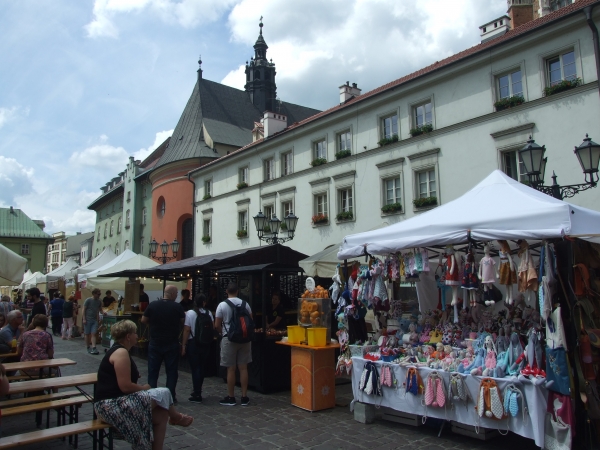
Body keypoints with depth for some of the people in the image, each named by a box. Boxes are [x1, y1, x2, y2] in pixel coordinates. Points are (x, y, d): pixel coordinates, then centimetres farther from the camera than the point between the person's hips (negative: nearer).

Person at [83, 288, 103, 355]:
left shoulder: (99, 301, 7)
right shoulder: (88, 300, -7)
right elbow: (84, 309, -6)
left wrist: (98, 318, 4)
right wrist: (84, 319, -11)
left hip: (95, 320, 3)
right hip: (88, 319, -3)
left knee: (93, 334, -5)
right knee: (87, 334, 5)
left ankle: (94, 348, -11)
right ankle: (88, 348, 17)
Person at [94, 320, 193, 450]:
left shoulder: (119, 350, 15)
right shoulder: (121, 352, -18)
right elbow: (125, 386, -23)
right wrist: (144, 388, -5)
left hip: (116, 401, 10)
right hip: (111, 404, -10)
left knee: (161, 415, 0)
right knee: (163, 393, -11)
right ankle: (176, 417, 17)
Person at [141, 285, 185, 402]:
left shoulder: (152, 305, -7)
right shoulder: (178, 307, -11)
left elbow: (143, 320, 3)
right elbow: (182, 322, 2)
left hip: (155, 343, 2)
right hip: (172, 344, -1)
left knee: (153, 370, 10)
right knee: (171, 371, 8)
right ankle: (171, 396, 10)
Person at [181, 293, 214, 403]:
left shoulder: (190, 313, -9)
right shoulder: (209, 313, 0)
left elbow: (187, 330, -11)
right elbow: (212, 327, -2)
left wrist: (184, 345, -6)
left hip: (193, 343, -4)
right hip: (206, 344, 4)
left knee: (195, 368, 1)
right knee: (202, 367, 15)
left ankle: (197, 395, 2)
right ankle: (198, 390, 27)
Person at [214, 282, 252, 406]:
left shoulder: (222, 305, -7)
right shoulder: (245, 304, 1)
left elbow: (217, 325, -5)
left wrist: (222, 332, 14)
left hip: (229, 339, -3)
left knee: (231, 369, 4)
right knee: (243, 368, 8)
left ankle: (230, 397, 13)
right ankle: (244, 397, 14)